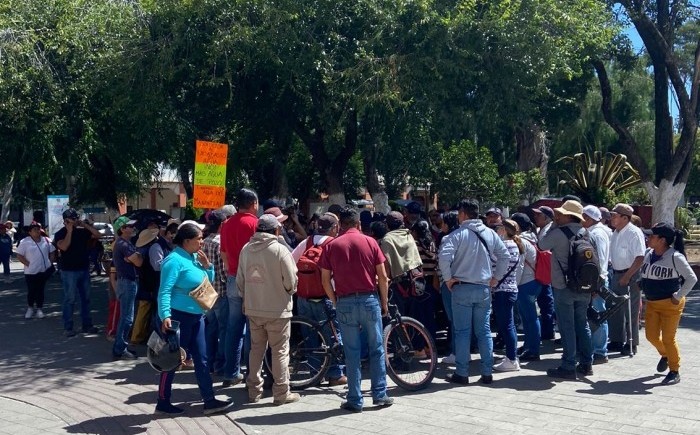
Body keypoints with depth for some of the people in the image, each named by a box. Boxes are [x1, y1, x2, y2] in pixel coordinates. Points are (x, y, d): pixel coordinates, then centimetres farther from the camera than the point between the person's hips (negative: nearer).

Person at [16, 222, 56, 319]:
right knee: (31, 291, 6)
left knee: (40, 290, 9)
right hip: (31, 272, -2)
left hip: (44, 270, 3)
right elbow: (19, 256, -6)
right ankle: (30, 308, 25)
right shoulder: (25, 242, -7)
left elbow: (51, 253, 14)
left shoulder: (46, 240, 4)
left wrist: (50, 263, 4)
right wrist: (28, 264, -12)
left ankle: (39, 309, 20)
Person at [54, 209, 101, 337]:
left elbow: (97, 235, 5)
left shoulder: (82, 231, 8)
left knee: (86, 298, 10)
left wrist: (85, 225, -2)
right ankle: (67, 328, 2)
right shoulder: (60, 234, -6)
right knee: (70, 299, -3)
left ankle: (87, 325, 18)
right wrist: (69, 231, -17)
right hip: (69, 271, -5)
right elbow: (64, 247, -23)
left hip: (84, 269, 5)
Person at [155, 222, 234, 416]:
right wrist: (165, 316, -31)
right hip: (178, 316, -9)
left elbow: (207, 282, 19)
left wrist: (207, 266, 0)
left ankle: (210, 401, 16)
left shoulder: (194, 257, 10)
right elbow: (165, 291, -21)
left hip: (196, 316, 9)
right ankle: (163, 403, 15)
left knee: (201, 359, 10)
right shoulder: (175, 260, -16)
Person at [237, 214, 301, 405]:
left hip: (253, 309, 5)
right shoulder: (279, 250, -14)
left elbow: (240, 280, 8)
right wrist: (289, 292, 9)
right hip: (277, 309, -5)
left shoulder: (246, 249, 2)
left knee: (256, 349, 15)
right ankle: (281, 393, 9)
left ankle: (254, 391, 22)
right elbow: (291, 282, -13)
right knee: (280, 351, 4)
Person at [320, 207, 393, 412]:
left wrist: (335, 303, 11)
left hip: (345, 302, 0)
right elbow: (382, 276, -1)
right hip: (369, 299, 0)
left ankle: (355, 401, 9)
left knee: (352, 353, 5)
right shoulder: (370, 242, 0)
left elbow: (325, 280, -1)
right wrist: (384, 303, 9)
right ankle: (379, 395, 16)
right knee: (376, 349, 11)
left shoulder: (331, 246, 1)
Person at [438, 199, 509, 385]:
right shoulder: (490, 233, 6)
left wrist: (448, 278, -10)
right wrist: (496, 277, 15)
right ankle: (487, 373, 13)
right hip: (484, 288, 4)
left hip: (462, 288, -4)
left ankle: (461, 373, 6)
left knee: (462, 331, 2)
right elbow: (505, 255, 10)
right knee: (484, 331, 11)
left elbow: (444, 256, -22)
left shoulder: (458, 234, -10)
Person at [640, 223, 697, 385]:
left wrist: (678, 296, -15)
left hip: (670, 304, -6)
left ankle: (674, 372, 15)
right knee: (651, 336, 9)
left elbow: (692, 278, -15)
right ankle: (665, 355, 40)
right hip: (651, 303, 6)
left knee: (668, 338, -1)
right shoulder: (648, 253, 3)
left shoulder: (675, 257, -17)